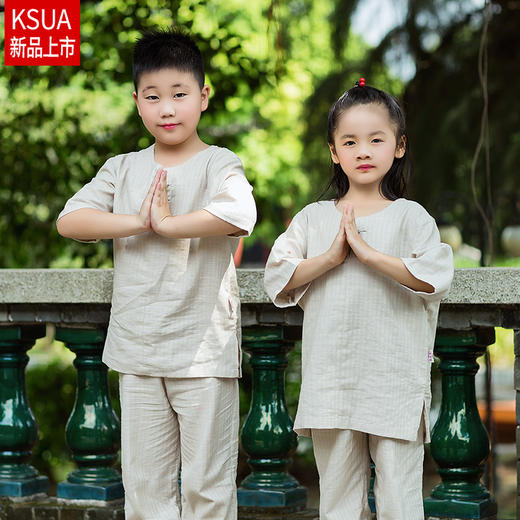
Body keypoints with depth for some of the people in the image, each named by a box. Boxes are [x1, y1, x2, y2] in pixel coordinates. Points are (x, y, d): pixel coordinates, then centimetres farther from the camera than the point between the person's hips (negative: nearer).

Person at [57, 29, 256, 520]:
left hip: (203, 349, -4)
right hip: (137, 350, 4)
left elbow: (240, 214, -26)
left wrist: (167, 223, -16)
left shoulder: (218, 164, -4)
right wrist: (138, 223, -13)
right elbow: (70, 219, -2)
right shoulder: (123, 169, 9)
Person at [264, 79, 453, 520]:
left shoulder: (410, 217, 1)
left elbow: (434, 278, -14)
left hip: (395, 380, -2)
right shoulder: (313, 219, 9)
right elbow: (278, 280, 0)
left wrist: (366, 251, -16)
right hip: (330, 380, 3)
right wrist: (332, 257, -11)